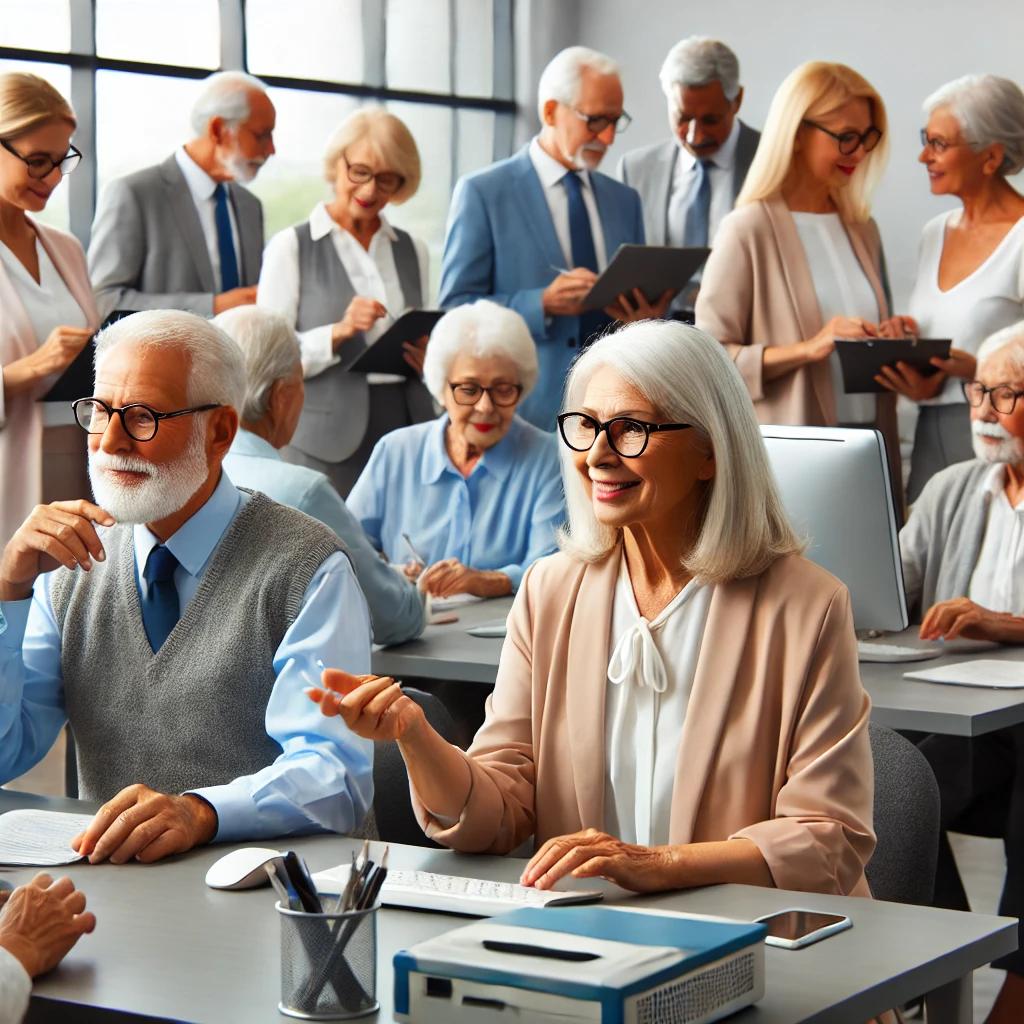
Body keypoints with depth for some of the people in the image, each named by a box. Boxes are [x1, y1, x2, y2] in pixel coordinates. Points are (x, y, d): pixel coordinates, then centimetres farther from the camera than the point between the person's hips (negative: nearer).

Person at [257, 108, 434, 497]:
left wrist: (429, 360, -1)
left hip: (406, 433, 4)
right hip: (326, 442, -4)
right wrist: (338, 333, -18)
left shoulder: (412, 251, 15)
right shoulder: (291, 248, 1)